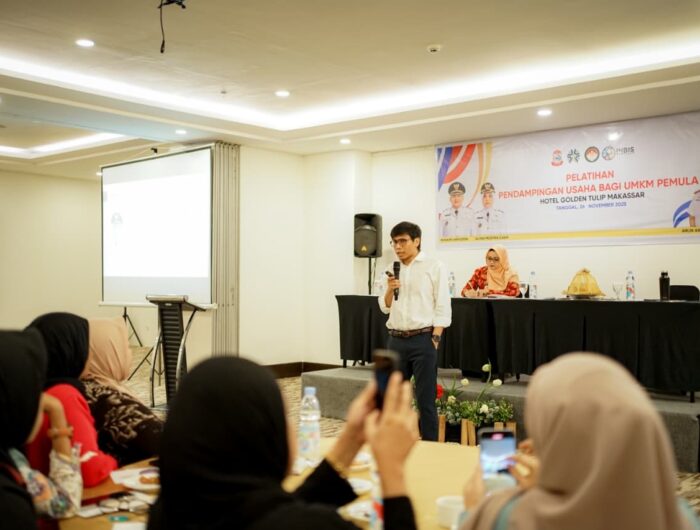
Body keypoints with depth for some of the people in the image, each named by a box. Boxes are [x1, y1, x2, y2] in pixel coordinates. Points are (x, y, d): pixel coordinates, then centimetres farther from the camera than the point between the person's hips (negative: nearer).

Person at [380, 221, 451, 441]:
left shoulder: (434, 267, -3)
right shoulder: (392, 269, 12)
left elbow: (443, 307, -6)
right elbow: (385, 307, 14)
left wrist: (435, 339, -12)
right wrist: (390, 289, -5)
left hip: (422, 340, -5)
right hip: (396, 340, 5)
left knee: (425, 400, -1)